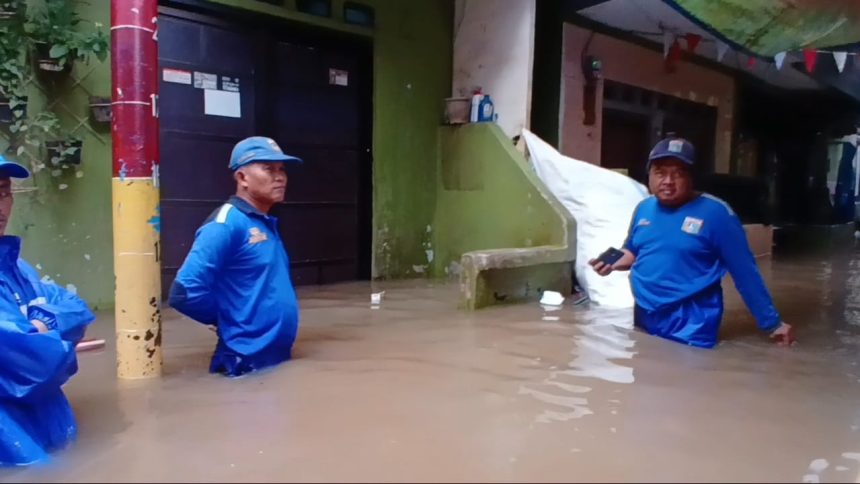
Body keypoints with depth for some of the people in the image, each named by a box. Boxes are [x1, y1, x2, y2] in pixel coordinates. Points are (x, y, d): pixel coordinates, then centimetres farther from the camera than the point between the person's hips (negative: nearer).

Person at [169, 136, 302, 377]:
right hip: (248, 362, -8)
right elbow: (184, 293, -22)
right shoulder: (226, 224, -16)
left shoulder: (268, 224, 10)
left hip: (280, 357, 8)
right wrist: (229, 319, -9)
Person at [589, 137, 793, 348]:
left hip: (690, 325, -5)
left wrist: (772, 323, -7)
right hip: (643, 319, 6)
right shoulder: (644, 208, 4)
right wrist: (611, 263, -2)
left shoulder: (716, 212, -12)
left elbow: (745, 272, -9)